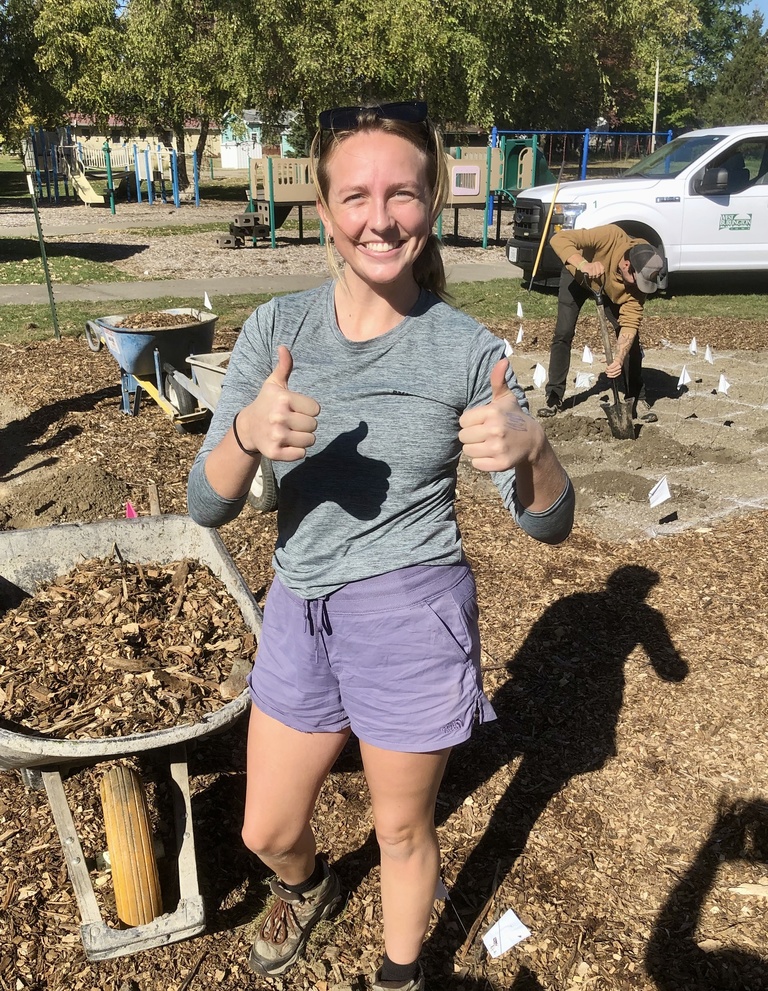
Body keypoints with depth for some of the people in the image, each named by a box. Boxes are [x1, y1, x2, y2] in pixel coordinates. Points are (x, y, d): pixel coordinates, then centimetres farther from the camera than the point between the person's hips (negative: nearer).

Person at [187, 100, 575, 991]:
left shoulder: (468, 350, -11)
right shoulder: (276, 328, -7)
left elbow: (549, 523, -8)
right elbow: (207, 506, -10)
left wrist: (529, 447, -30)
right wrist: (247, 433, -31)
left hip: (413, 618, -2)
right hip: (300, 613, 3)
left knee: (402, 830, 19)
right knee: (267, 833, 21)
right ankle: (309, 888, 59)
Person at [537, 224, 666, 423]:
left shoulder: (641, 277, -31)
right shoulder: (610, 237, -42)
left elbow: (630, 323, -32)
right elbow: (559, 239, -45)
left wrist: (619, 359, -45)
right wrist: (584, 265, -60)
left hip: (612, 289, 2)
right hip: (577, 275, -2)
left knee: (631, 338, -9)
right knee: (563, 333, -10)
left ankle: (637, 399, 3)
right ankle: (554, 397, 1)